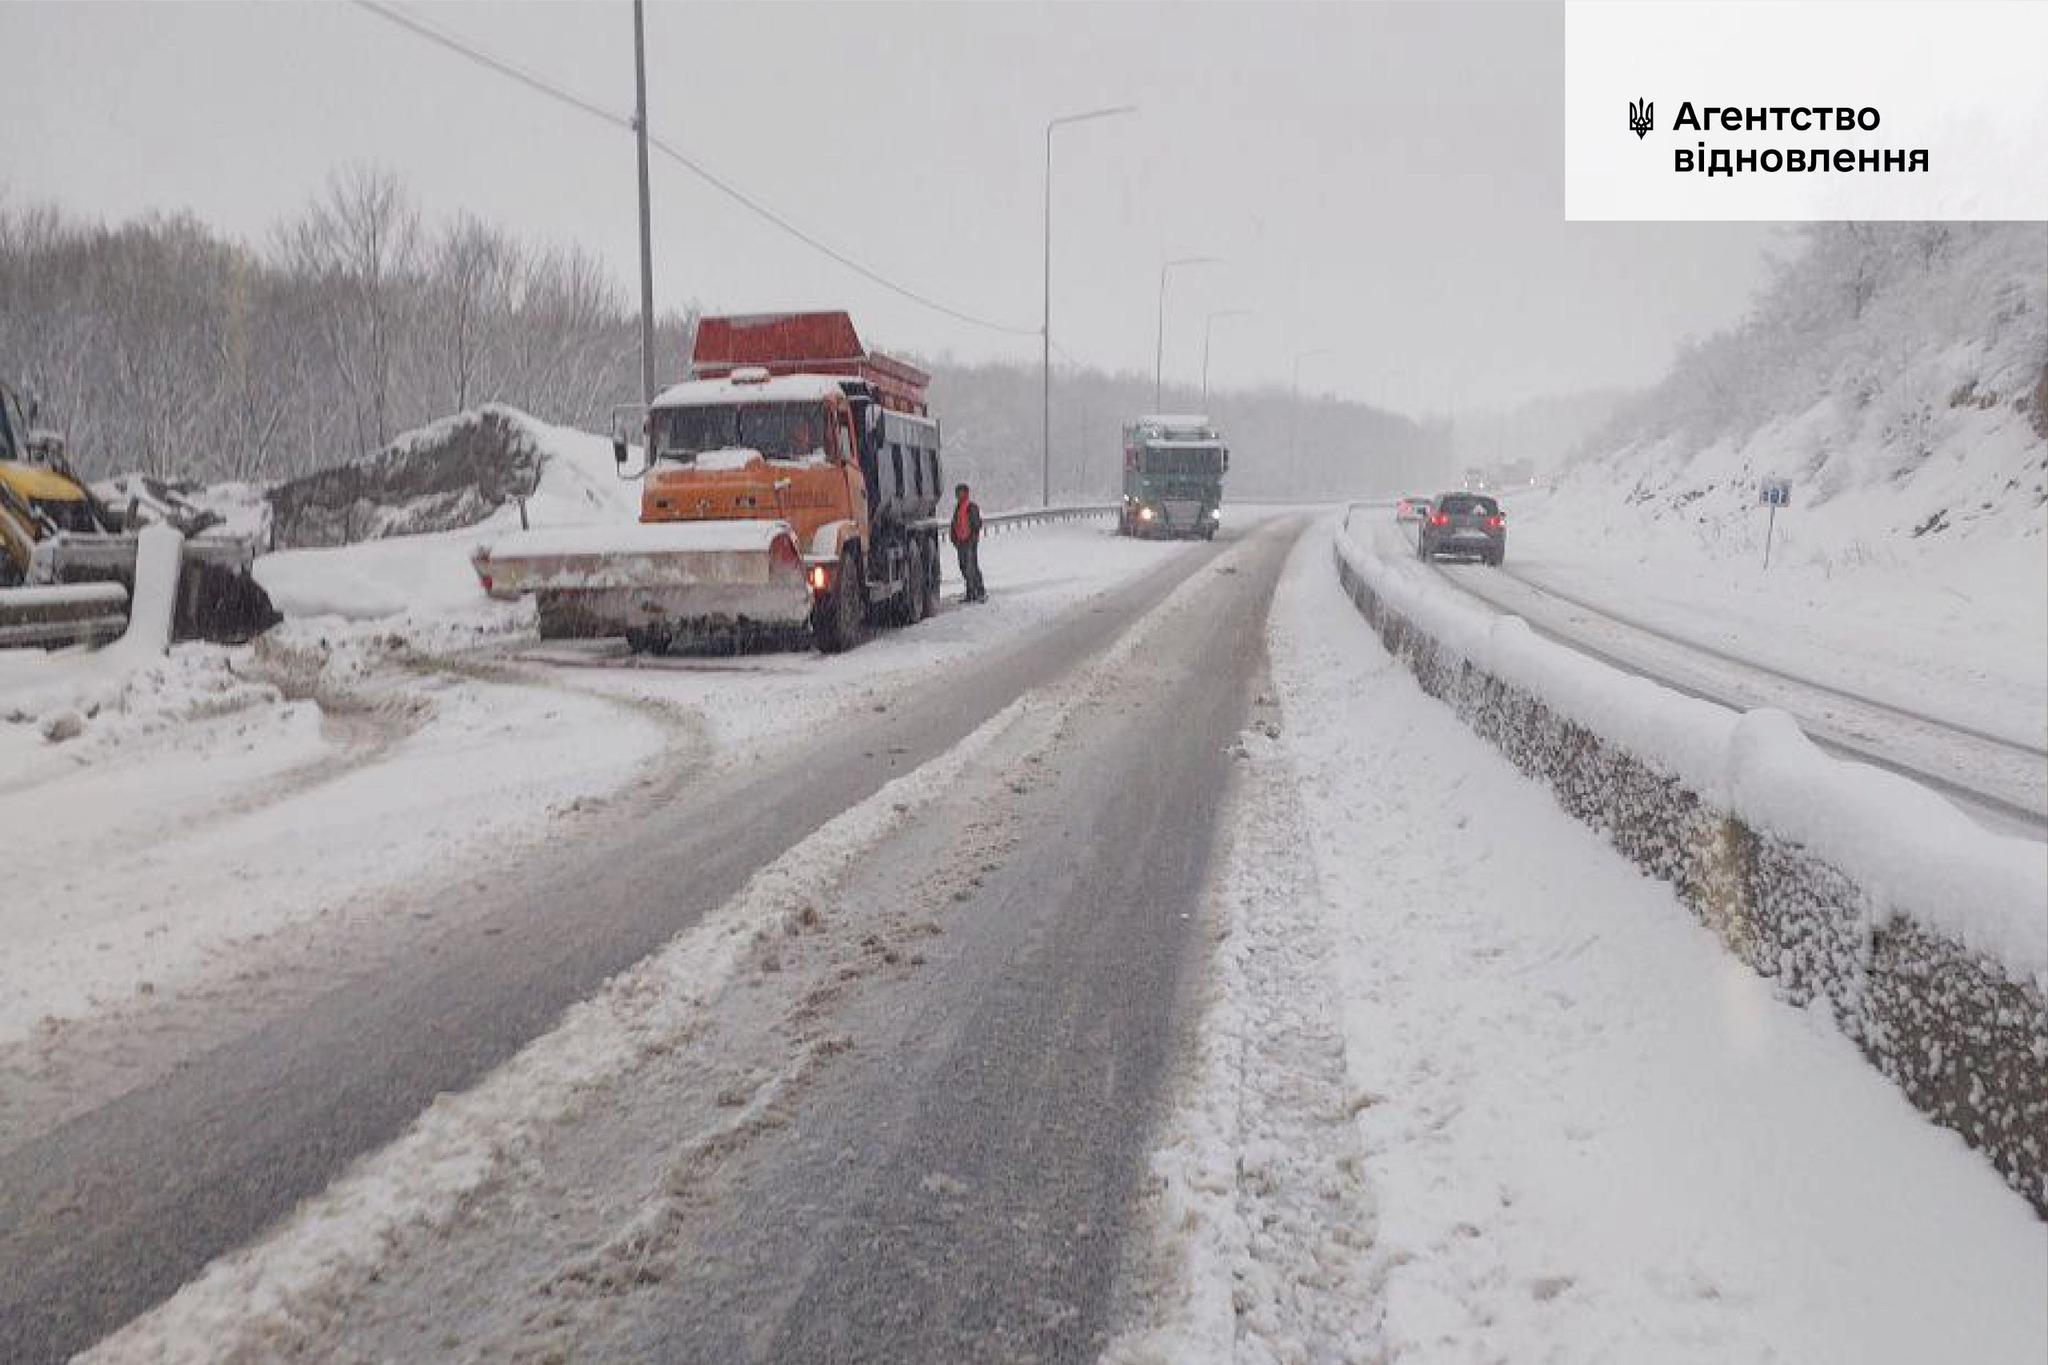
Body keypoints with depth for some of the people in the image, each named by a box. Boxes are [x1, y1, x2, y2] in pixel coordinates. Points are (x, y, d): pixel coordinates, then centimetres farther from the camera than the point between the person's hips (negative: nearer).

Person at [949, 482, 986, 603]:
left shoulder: (972, 507, -9)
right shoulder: (957, 507, 14)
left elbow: (977, 524, -12)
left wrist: (972, 539, -16)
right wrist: (955, 539, 12)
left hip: (970, 542, -8)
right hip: (961, 542, 8)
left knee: (972, 568, -11)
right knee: (964, 568, 9)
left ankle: (981, 593, -5)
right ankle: (971, 593, 15)